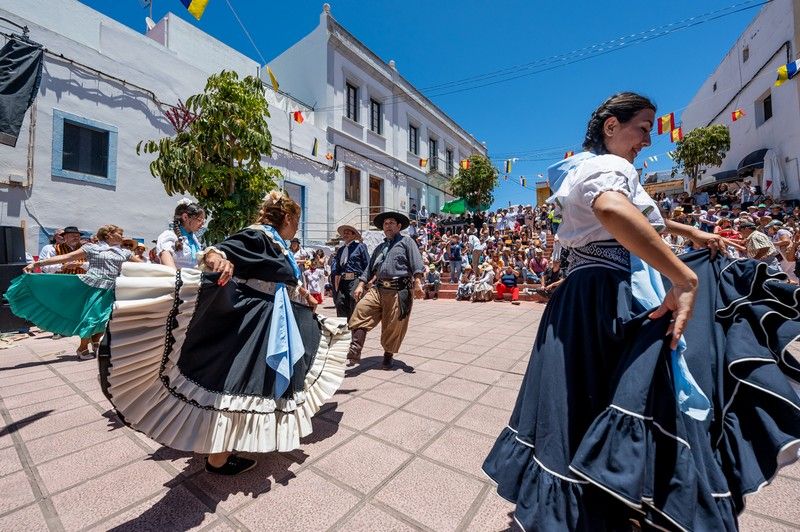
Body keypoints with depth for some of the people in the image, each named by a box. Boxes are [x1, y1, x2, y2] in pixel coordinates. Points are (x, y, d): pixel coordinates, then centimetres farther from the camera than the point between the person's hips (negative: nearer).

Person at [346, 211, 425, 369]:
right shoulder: (379, 248, 26)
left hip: (399, 291, -5)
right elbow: (369, 269, 24)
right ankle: (355, 350, -17)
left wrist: (417, 283, -20)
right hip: (378, 288, 5)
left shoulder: (406, 241, 7)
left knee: (393, 326, 2)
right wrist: (361, 285, 11)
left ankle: (388, 356, 22)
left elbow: (416, 264, -6)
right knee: (361, 311, -17)